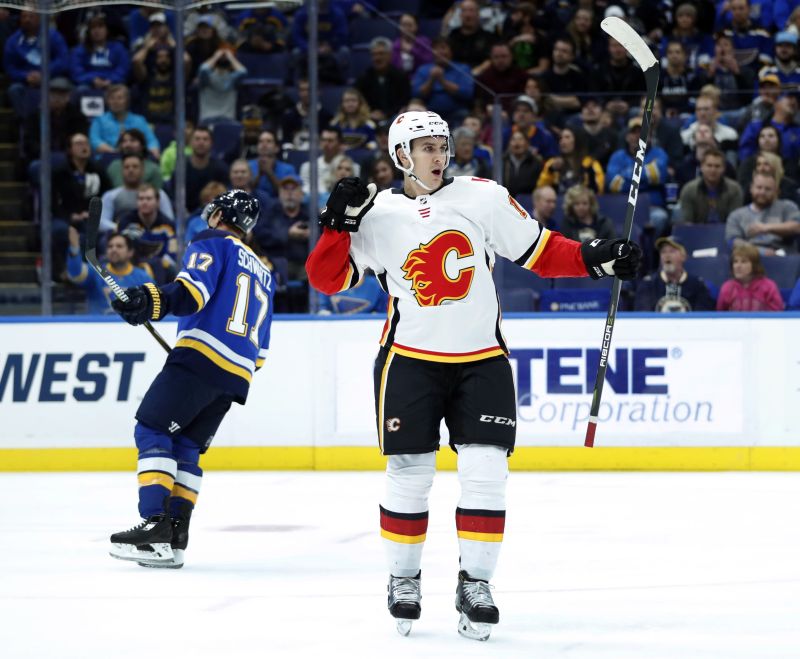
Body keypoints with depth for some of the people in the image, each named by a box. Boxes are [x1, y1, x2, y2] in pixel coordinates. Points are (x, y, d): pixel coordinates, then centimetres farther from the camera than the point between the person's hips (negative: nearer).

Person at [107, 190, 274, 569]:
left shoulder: (213, 242, 7)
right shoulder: (263, 274, 31)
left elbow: (195, 288, -15)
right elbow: (260, 347, 29)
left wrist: (154, 302, -29)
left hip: (201, 355, -8)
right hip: (237, 377, 8)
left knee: (152, 431, -8)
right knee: (185, 448, 11)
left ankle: (155, 527, -21)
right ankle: (174, 538, 0)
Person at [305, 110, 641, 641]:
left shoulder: (484, 198, -1)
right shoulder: (378, 214, -1)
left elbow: (539, 251, 2)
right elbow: (328, 278, -3)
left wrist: (596, 259, -10)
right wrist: (339, 223, -16)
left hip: (482, 361, 1)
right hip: (410, 361, -1)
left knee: (486, 472, -6)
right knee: (409, 473, 1)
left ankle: (476, 583, 4)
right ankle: (404, 578, 19)